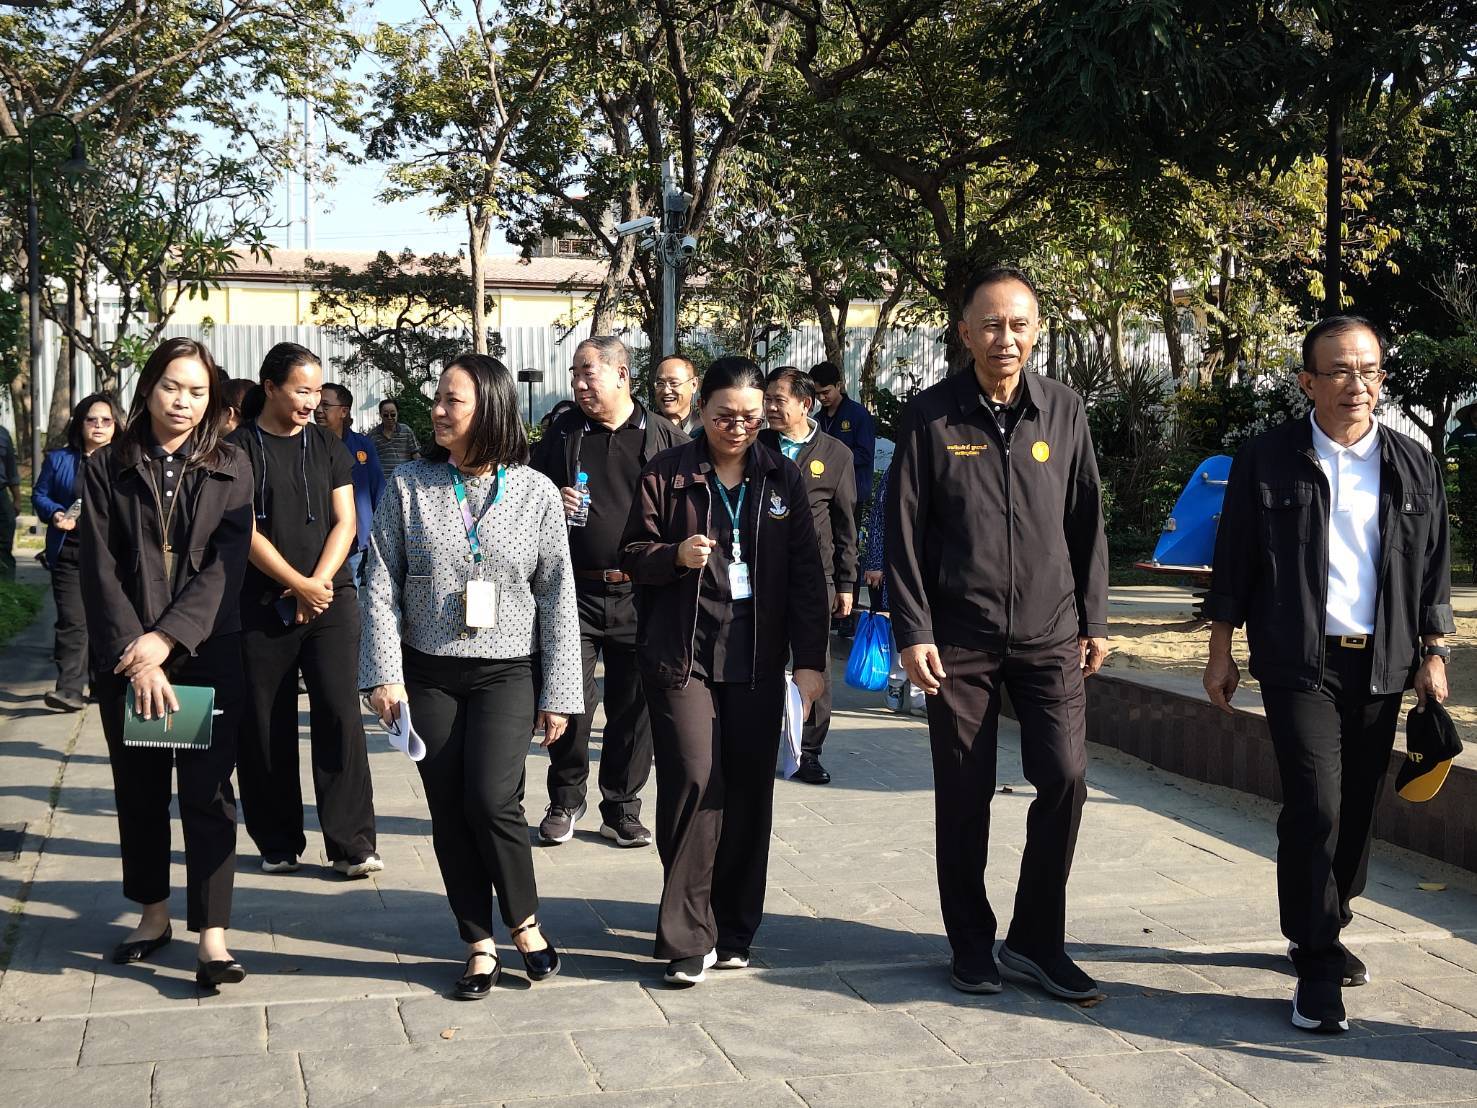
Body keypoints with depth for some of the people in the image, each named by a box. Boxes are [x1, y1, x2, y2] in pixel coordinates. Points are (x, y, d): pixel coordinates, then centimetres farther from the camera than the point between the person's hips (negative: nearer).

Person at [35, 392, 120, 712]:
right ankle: (69, 689, -10)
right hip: (69, 553, 0)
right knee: (72, 621, -8)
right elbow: (39, 495, 12)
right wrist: (56, 514, -8)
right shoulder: (59, 459, 8)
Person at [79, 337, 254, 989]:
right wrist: (135, 656, -15)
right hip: (126, 660, 1)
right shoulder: (107, 468, 3)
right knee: (139, 788, 11)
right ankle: (153, 913, 26)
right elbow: (100, 569, -4)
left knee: (207, 791, -3)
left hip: (208, 654, -1)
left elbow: (226, 564, -6)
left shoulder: (229, 469, 3)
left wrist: (167, 638, -16)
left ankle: (212, 935, -1)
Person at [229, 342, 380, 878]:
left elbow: (345, 521, 6)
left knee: (340, 714, -6)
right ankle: (278, 843, 17)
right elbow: (246, 532, -7)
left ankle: (352, 843, -2)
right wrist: (299, 585, -11)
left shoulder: (328, 447, 10)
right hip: (262, 606, -2)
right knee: (267, 727, 4)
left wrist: (319, 582, -8)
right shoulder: (238, 448, -1)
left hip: (330, 599, 2)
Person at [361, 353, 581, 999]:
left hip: (506, 672, -2)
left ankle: (524, 921, 9)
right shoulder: (409, 485, 0)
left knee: (491, 799, -16)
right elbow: (380, 585, 1)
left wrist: (558, 693, -1)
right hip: (428, 673, 2)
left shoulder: (536, 492, -2)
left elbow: (558, 597, 0)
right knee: (449, 812, 4)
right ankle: (479, 946, 18)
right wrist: (384, 675, -7)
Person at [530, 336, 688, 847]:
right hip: (575, 591, 1)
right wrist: (552, 502, -7)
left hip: (640, 596, -1)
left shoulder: (665, 437, 2)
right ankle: (565, 800, 21)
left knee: (634, 708, 7)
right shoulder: (563, 432, 8)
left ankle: (621, 809, 21)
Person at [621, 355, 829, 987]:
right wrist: (675, 556, -17)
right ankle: (689, 938, -2)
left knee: (751, 789, 5)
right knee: (693, 780, -12)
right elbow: (633, 554, 5)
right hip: (682, 653, -3)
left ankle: (734, 930, 18)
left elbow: (806, 573, 8)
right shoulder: (667, 473, 2)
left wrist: (810, 659, 3)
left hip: (757, 657, 3)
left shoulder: (782, 477, 8)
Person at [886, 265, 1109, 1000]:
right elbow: (903, 531, -2)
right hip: (959, 638, -2)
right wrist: (912, 631, -7)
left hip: (1049, 635, 2)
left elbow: (1086, 523, 10)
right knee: (964, 794, 5)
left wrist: (1093, 622, 8)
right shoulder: (931, 416, -2)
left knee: (1065, 778, -5)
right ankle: (971, 943, 21)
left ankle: (1036, 939, 13)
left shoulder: (1064, 413, 5)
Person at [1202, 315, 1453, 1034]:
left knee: (1357, 810, 10)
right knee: (1315, 809, -11)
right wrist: (1221, 651, 1)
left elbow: (1433, 567, 13)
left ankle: (1320, 932, 30)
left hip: (1382, 665, 4)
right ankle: (1317, 970, -3)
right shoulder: (1266, 461, -1)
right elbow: (1232, 562, 2)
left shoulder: (1413, 466, 8)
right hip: (1299, 664, -4)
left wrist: (1433, 653, 7)